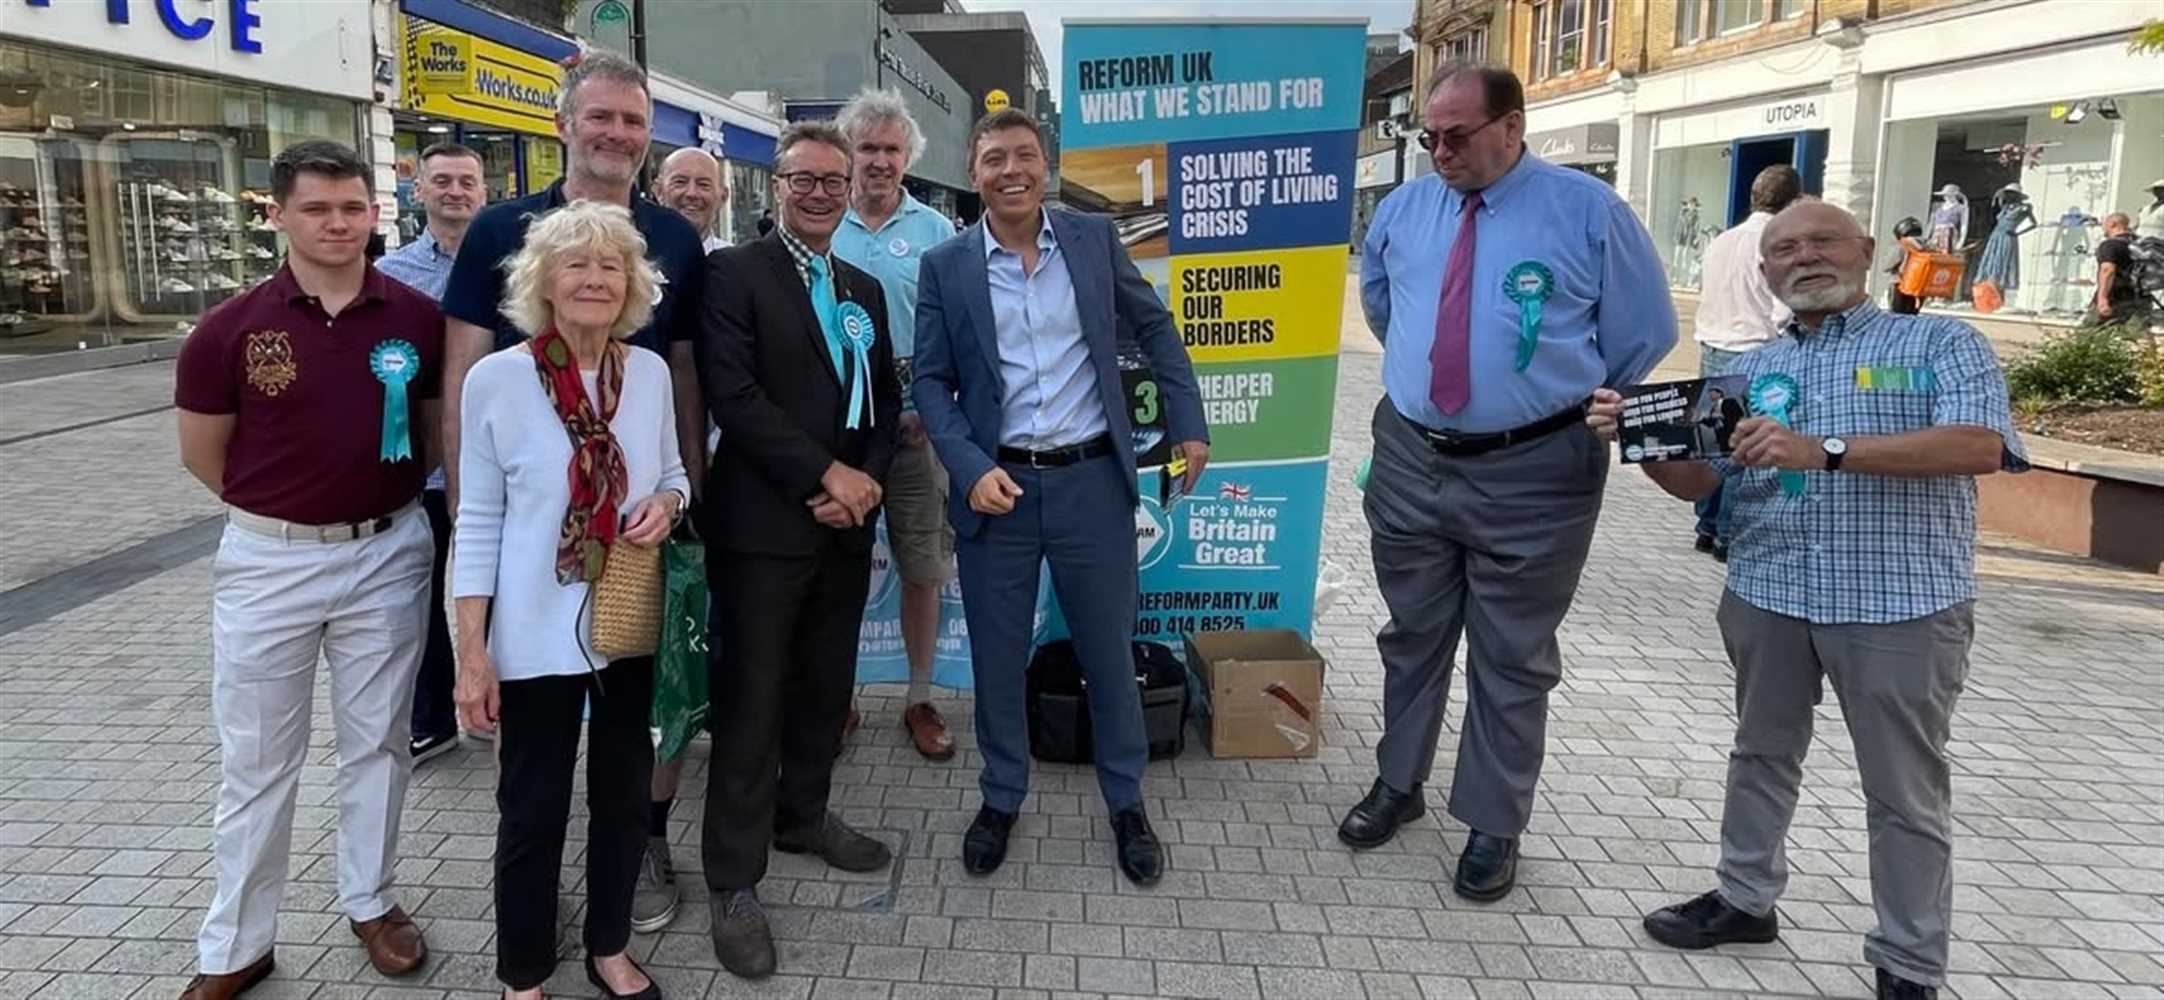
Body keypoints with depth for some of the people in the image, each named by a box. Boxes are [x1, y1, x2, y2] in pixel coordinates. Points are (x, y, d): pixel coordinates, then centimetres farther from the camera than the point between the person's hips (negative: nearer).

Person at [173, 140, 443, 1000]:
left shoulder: (418, 319, -5)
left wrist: (380, 500, 8)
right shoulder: (229, 330, -8)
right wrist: (286, 506, 7)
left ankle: (370, 902, 32)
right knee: (256, 760, 9)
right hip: (267, 561, -1)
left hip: (387, 554, 1)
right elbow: (201, 454, 4)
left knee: (377, 741, 14)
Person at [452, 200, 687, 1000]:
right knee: (533, 810, 9)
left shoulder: (651, 371, -2)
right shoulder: (495, 378, -11)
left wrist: (667, 503, -13)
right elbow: (479, 521, -7)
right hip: (536, 636, -3)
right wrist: (471, 653, -9)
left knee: (624, 794, 17)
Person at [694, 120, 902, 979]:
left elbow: (886, 402, 13)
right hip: (763, 524, -6)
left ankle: (803, 815, 36)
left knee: (826, 687, 15)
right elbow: (733, 395, -15)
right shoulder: (734, 272, -5)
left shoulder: (864, 290, 16)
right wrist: (827, 473, -16)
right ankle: (733, 880, 11)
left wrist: (868, 479, -5)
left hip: (845, 522, 6)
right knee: (751, 700, -1)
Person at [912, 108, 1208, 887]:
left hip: (1092, 478, 0)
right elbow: (930, 381, 0)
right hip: (996, 484, 0)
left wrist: (1188, 426, 5)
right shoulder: (945, 266, -1)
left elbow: (1154, 328, 10)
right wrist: (971, 468, -14)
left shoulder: (1094, 239, 1)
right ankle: (1001, 798, 31)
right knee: (997, 656, 11)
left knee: (1108, 650, 10)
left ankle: (1126, 803, 29)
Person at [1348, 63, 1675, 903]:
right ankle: (1397, 785, 36)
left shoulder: (1589, 212, -8)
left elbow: (1645, 332, 3)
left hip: (1533, 473, -4)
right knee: (1412, 637, 17)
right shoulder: (1403, 208, 4)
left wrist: (1582, 406, 9)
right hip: (1410, 461, 4)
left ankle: (1494, 826, 23)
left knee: (1513, 659, 7)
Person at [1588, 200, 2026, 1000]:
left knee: (1904, 790, 6)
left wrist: (1825, 451, -25)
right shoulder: (1750, 372, 13)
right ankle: (1747, 899, 36)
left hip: (1902, 602, -4)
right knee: (1763, 753, 18)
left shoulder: (1943, 343, 1)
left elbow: (1980, 446, -16)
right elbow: (1695, 479, 7)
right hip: (1767, 596, 5)